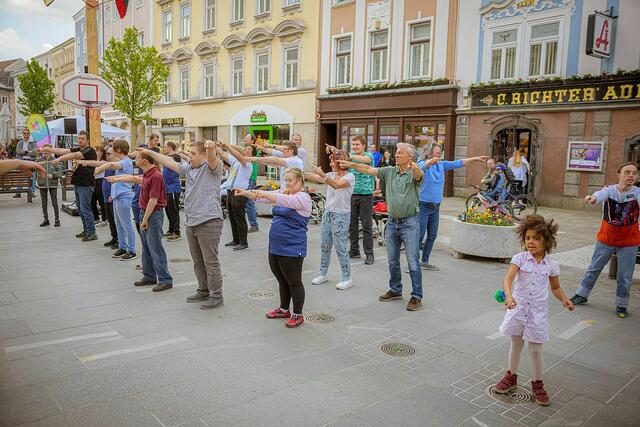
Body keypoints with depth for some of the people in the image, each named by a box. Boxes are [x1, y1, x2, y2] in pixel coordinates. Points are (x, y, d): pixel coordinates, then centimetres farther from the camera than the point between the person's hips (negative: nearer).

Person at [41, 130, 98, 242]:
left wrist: (59, 159, -28)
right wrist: (46, 149, 2)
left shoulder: (90, 151, -12)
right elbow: (62, 151, 8)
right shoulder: (77, 149, 14)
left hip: (86, 184, -9)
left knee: (85, 209, -8)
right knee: (80, 209, 14)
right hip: (77, 183, 9)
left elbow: (74, 155, -26)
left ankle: (92, 233, -2)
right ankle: (86, 230, 23)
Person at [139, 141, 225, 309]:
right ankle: (203, 291, 32)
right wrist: (150, 152, 25)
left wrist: (211, 148, -51)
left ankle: (216, 296, 7)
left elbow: (212, 158, -28)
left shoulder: (211, 167, -7)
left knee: (211, 262, -2)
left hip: (209, 222, -8)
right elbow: (169, 162, 23)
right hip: (191, 223, 9)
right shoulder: (188, 168, 16)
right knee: (198, 262, 18)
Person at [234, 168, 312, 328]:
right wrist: (246, 193, -9)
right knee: (282, 280, 19)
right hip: (275, 247, 8)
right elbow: (263, 196, 6)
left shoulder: (303, 198, -13)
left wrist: (262, 193, -37)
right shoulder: (283, 193, 11)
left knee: (294, 282, 4)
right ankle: (284, 310, 34)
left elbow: (286, 201, -30)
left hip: (292, 249, -8)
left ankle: (298, 315, 18)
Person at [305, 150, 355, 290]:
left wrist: (323, 175, -40)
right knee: (324, 245, 13)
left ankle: (347, 278, 8)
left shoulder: (349, 177, -11)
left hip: (341, 215, -7)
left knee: (340, 248, -3)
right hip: (327, 213, 7)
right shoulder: (331, 175, 11)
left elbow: (337, 185, -29)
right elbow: (315, 178, 4)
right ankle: (323, 273, 26)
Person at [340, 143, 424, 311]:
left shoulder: (413, 173, -9)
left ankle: (416, 297, 8)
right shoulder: (389, 171, 7)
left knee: (413, 262, -2)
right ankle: (395, 290, 31)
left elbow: (419, 175, -32)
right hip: (392, 221, 6)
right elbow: (369, 169, 3)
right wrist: (350, 164, -7)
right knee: (392, 261, 16)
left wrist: (415, 167, -54)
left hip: (410, 222, -6)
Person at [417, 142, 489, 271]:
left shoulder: (442, 165, 8)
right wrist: (431, 161, -55)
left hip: (436, 207, 7)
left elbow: (458, 163, 8)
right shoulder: (422, 164, -10)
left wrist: (476, 159, 1)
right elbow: (423, 166, -33)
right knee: (419, 236, -6)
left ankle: (425, 261, 25)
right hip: (423, 205, -7)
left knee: (432, 236, 12)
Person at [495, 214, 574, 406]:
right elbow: (508, 278, -22)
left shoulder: (551, 265, -3)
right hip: (518, 308, 0)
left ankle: (537, 384, 25)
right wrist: (508, 295, -40)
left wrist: (564, 299, -8)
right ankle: (511, 376, 34)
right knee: (516, 344, 15)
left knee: (535, 349, 6)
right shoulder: (519, 258, -10)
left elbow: (555, 287, 11)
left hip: (538, 311, 0)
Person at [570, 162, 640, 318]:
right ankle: (582, 295, 32)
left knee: (625, 276, 5)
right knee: (593, 269, 14)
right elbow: (601, 195, -35)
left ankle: (622, 305, 24)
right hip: (606, 240, 1)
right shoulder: (610, 190, -12)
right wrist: (593, 198, -59)